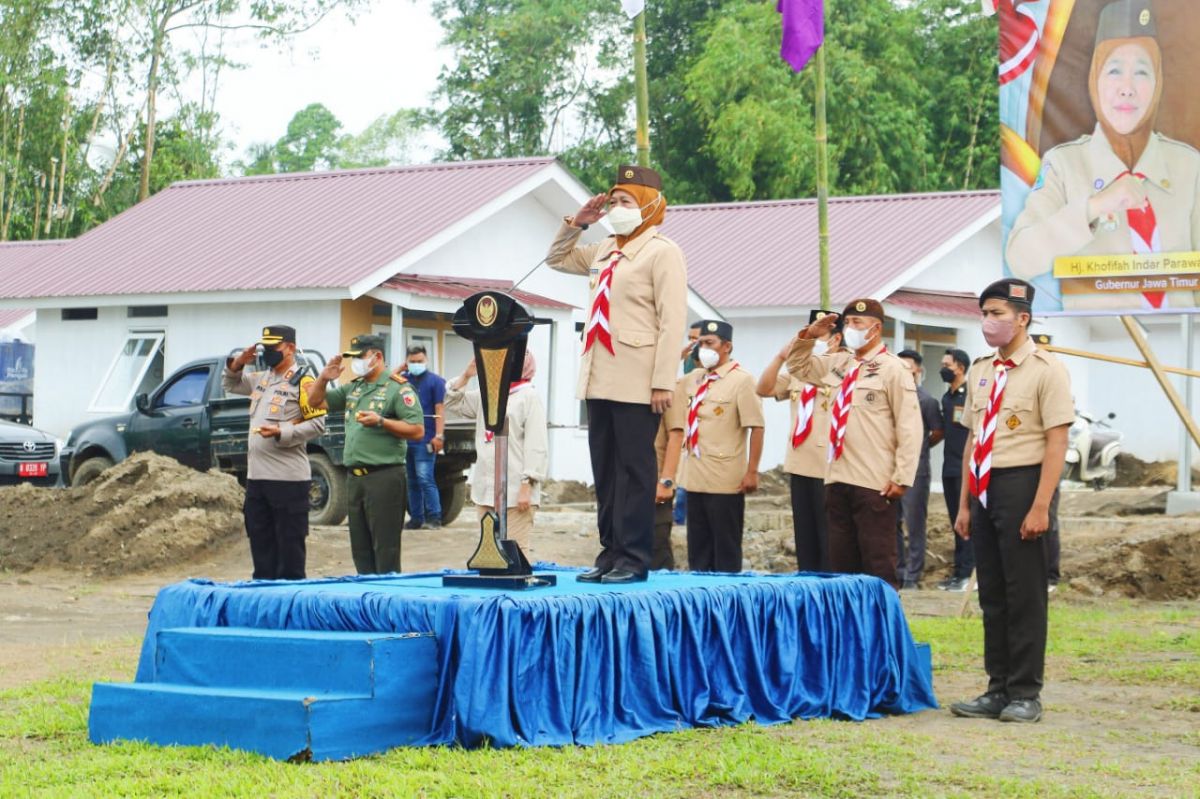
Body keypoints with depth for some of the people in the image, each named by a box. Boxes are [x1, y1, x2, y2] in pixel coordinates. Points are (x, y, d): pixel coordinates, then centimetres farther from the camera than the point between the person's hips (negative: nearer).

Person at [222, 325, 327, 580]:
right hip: (256, 475, 8)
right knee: (261, 543, 14)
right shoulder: (261, 379, 16)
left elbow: (317, 424, -12)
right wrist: (238, 363, 11)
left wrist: (282, 432, -21)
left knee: (290, 545, -3)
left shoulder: (302, 382, -8)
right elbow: (229, 384, 30)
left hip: (288, 478, -8)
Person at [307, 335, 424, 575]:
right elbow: (316, 401, 22)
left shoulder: (398, 389, -5)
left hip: (383, 476, -8)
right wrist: (325, 378, 4)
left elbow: (417, 431, -12)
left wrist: (381, 422, -19)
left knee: (385, 550, -6)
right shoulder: (353, 388, 17)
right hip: (354, 477, 8)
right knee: (360, 551, 12)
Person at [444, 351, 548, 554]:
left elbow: (536, 447, -10)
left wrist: (527, 486, -17)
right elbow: (453, 403, 22)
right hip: (485, 491, 8)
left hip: (515, 493, -8)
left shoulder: (529, 397, -5)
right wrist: (466, 375, 8)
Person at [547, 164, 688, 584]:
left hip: (636, 385, -8)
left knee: (635, 471, -5)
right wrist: (576, 224, 17)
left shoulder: (662, 252, -5)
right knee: (605, 471, 9)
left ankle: (634, 559, -2)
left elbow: (672, 321, -12)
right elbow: (556, 259, 34)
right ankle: (611, 552, 14)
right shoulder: (604, 251, 18)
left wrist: (663, 382, -18)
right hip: (600, 381, 8)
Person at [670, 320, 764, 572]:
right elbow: (679, 427, 18)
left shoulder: (741, 380, -5)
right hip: (695, 479, 6)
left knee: (726, 552, -1)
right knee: (698, 552, 10)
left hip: (726, 481, -6)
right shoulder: (690, 381, 12)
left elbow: (756, 428, -10)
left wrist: (752, 472, -14)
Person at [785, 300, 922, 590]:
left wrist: (902, 478, -15)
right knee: (842, 565, 10)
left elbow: (909, 427, -10)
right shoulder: (839, 363, 13)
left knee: (878, 565, -4)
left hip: (875, 485, -7)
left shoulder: (892, 369, -6)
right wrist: (808, 336, 8)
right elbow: (797, 366, 27)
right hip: (839, 479, 7)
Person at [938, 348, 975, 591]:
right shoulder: (947, 397, 14)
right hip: (949, 467, 8)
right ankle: (958, 572, 14)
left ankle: (966, 573, -5)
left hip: (967, 468, -8)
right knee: (956, 522, 10)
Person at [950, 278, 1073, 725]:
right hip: (985, 488, 7)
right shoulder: (980, 371, 13)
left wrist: (1040, 507, -18)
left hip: (1021, 485, -7)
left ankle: (1025, 694, 6)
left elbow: (1056, 441, -12)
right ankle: (998, 690, 17)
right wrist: (964, 503, 14)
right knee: (991, 595, 10)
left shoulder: (1045, 370, -8)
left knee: (1024, 595, -2)